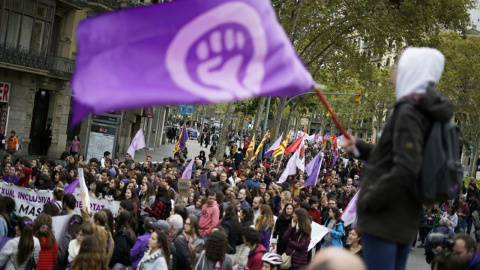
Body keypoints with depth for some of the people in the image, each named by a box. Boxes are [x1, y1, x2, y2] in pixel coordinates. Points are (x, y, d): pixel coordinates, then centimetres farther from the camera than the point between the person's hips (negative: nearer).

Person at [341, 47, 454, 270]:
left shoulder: (409, 111, -16)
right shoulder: (427, 111, 14)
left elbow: (405, 170, -25)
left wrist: (368, 201, -16)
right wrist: (359, 148, 25)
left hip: (385, 216, -10)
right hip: (404, 217, 10)